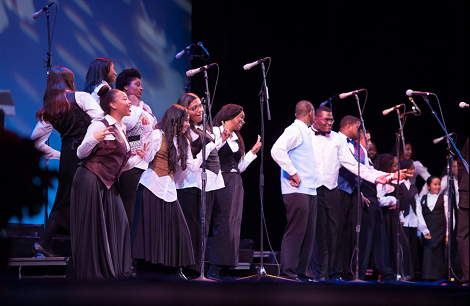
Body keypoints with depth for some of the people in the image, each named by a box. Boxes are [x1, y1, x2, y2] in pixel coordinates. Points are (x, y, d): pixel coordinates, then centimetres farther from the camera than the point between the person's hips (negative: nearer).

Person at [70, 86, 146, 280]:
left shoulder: (121, 130, 17)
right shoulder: (100, 126, -9)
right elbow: (81, 154, -10)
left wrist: (138, 157, 7)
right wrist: (93, 139, -27)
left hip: (108, 184, 8)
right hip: (91, 179, -8)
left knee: (118, 225, 3)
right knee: (92, 227, -5)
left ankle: (112, 271, 10)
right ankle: (91, 273, 2)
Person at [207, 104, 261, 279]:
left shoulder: (237, 139, 22)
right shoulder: (216, 132, 0)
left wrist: (253, 151, 19)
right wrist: (222, 139, -18)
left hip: (236, 183, 8)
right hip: (221, 181, -8)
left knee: (234, 224, 2)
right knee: (223, 224, -16)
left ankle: (226, 270, 3)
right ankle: (214, 269, -16)